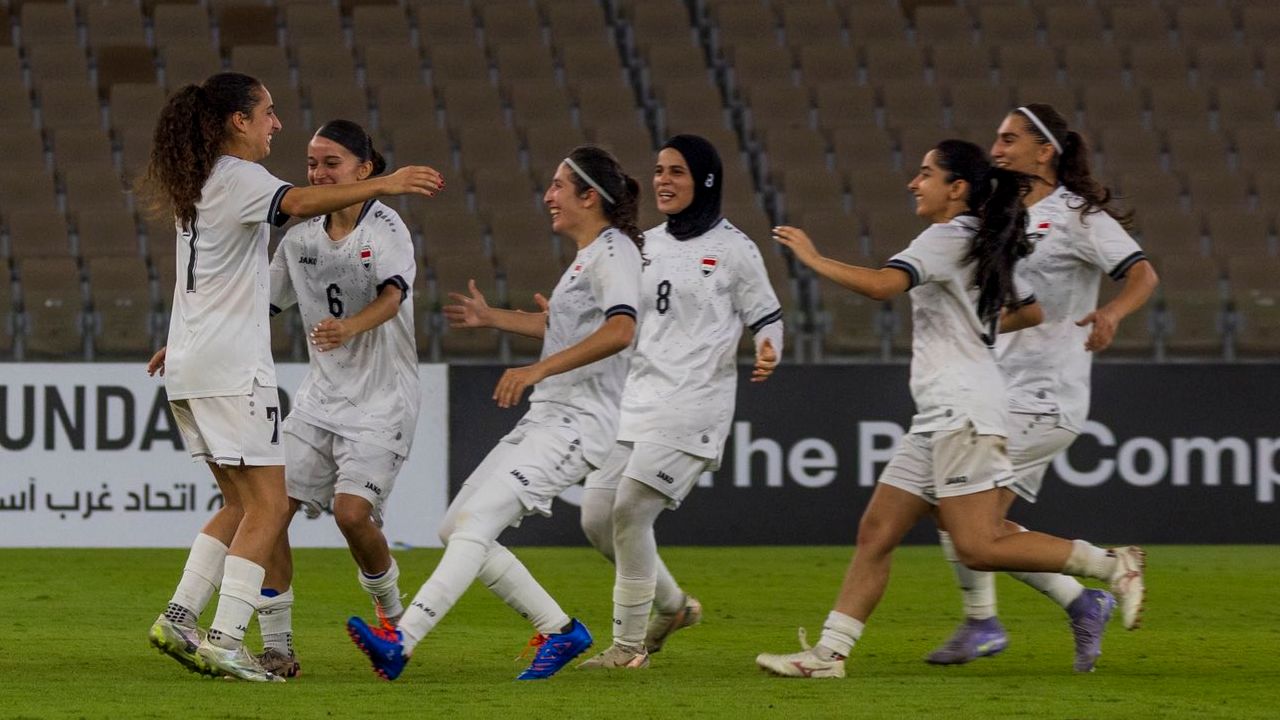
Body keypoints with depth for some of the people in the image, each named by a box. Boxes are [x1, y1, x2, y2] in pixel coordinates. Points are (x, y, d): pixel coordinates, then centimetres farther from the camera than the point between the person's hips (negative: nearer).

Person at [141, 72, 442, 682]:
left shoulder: (197, 183, 17)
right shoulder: (237, 177, -12)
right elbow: (299, 202, -31)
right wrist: (382, 184, -40)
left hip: (191, 367, 10)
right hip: (231, 369, -10)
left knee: (242, 505, 14)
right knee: (267, 506, -8)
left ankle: (179, 620, 7)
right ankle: (225, 641, -13)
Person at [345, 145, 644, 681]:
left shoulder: (613, 251, -10)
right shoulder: (588, 256, 21)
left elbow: (621, 330, -28)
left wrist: (537, 370, -33)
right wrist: (493, 318, 41)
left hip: (578, 422, -10)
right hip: (545, 420, 10)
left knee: (475, 523, -22)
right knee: (457, 530, 7)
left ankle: (400, 642, -32)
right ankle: (559, 631, 13)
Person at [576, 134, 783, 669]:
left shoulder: (732, 249, -3)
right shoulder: (645, 245, 14)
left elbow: (767, 318, 1)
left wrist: (768, 351, -21)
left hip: (692, 404, -7)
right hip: (636, 399, 7)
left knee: (629, 512, -15)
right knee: (597, 517, 1)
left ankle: (629, 644, -3)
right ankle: (673, 605, 24)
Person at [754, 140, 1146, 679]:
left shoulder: (947, 238, -11)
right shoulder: (988, 247, 18)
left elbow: (881, 285, -25)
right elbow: (1031, 311, 28)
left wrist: (813, 259, -13)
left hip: (963, 410, -10)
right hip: (940, 417, 10)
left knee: (979, 548, -14)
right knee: (875, 532, 5)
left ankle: (1111, 564, -8)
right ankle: (830, 651, 3)